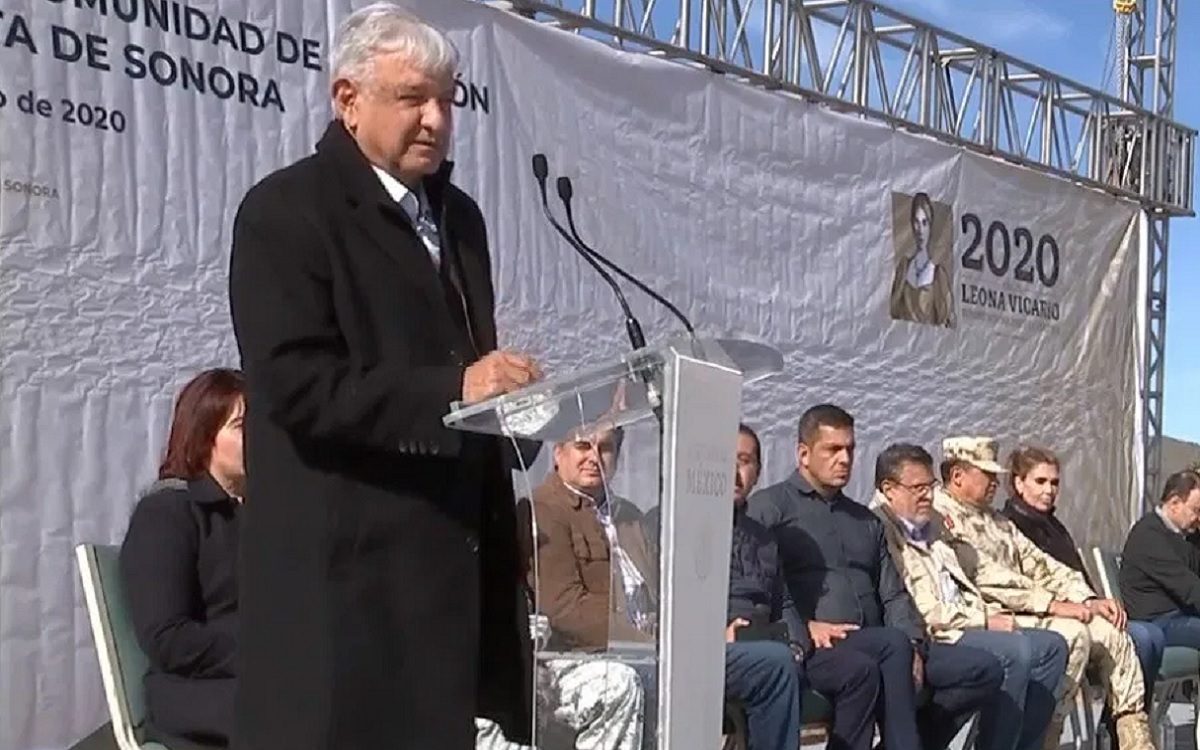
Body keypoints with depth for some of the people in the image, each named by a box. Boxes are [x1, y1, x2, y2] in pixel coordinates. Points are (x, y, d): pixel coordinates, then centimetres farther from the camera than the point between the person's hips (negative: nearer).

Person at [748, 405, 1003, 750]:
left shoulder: (866, 520, 28)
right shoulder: (769, 507, 8)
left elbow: (894, 595, 21)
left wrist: (913, 645, 1)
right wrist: (803, 625, -19)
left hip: (879, 649, 7)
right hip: (814, 648, -7)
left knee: (984, 669, -10)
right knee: (893, 644, -36)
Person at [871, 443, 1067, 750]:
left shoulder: (931, 523, 21)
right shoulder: (879, 530, -12)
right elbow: (917, 608, -18)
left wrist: (991, 615, 7)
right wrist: (983, 620, -12)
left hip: (962, 626, 10)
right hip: (929, 640, -10)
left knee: (1051, 646, 5)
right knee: (1014, 650, -27)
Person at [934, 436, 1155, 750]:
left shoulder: (995, 520, 23)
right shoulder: (940, 516, -9)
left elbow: (1038, 564, 19)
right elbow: (984, 577, -19)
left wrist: (1089, 601, 3)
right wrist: (1052, 604, -20)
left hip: (1031, 615, 9)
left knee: (1110, 631, 0)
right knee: (1072, 634, -26)